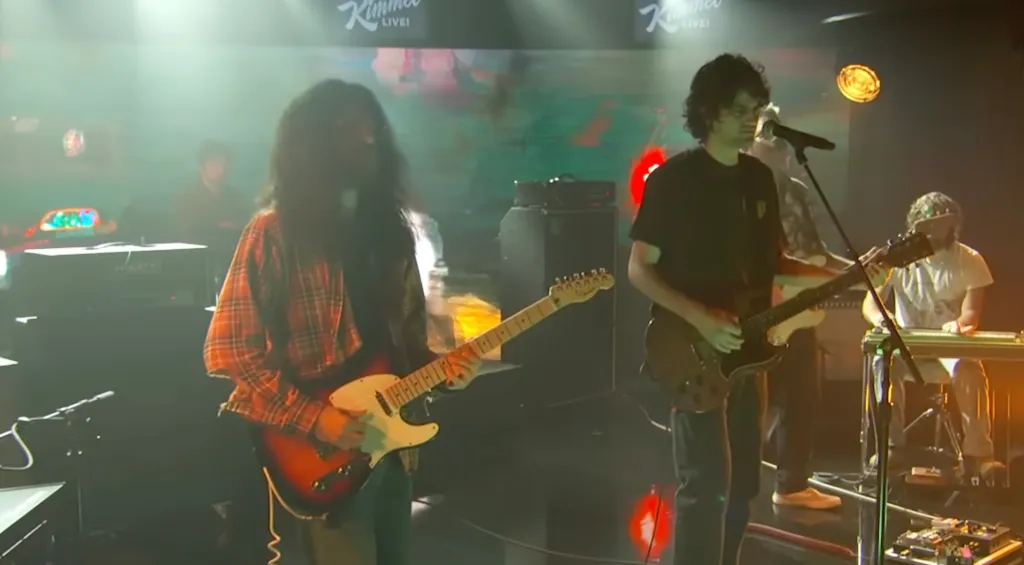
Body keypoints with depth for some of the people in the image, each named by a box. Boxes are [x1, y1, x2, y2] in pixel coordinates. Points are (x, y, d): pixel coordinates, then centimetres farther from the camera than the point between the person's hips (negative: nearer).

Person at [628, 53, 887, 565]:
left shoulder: (759, 177, 11)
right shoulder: (674, 178, -10)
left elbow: (769, 263, 16)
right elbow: (639, 269, -11)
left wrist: (841, 276, 4)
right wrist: (701, 319, -22)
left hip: (744, 350, 7)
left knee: (742, 482, 13)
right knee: (707, 482, -11)